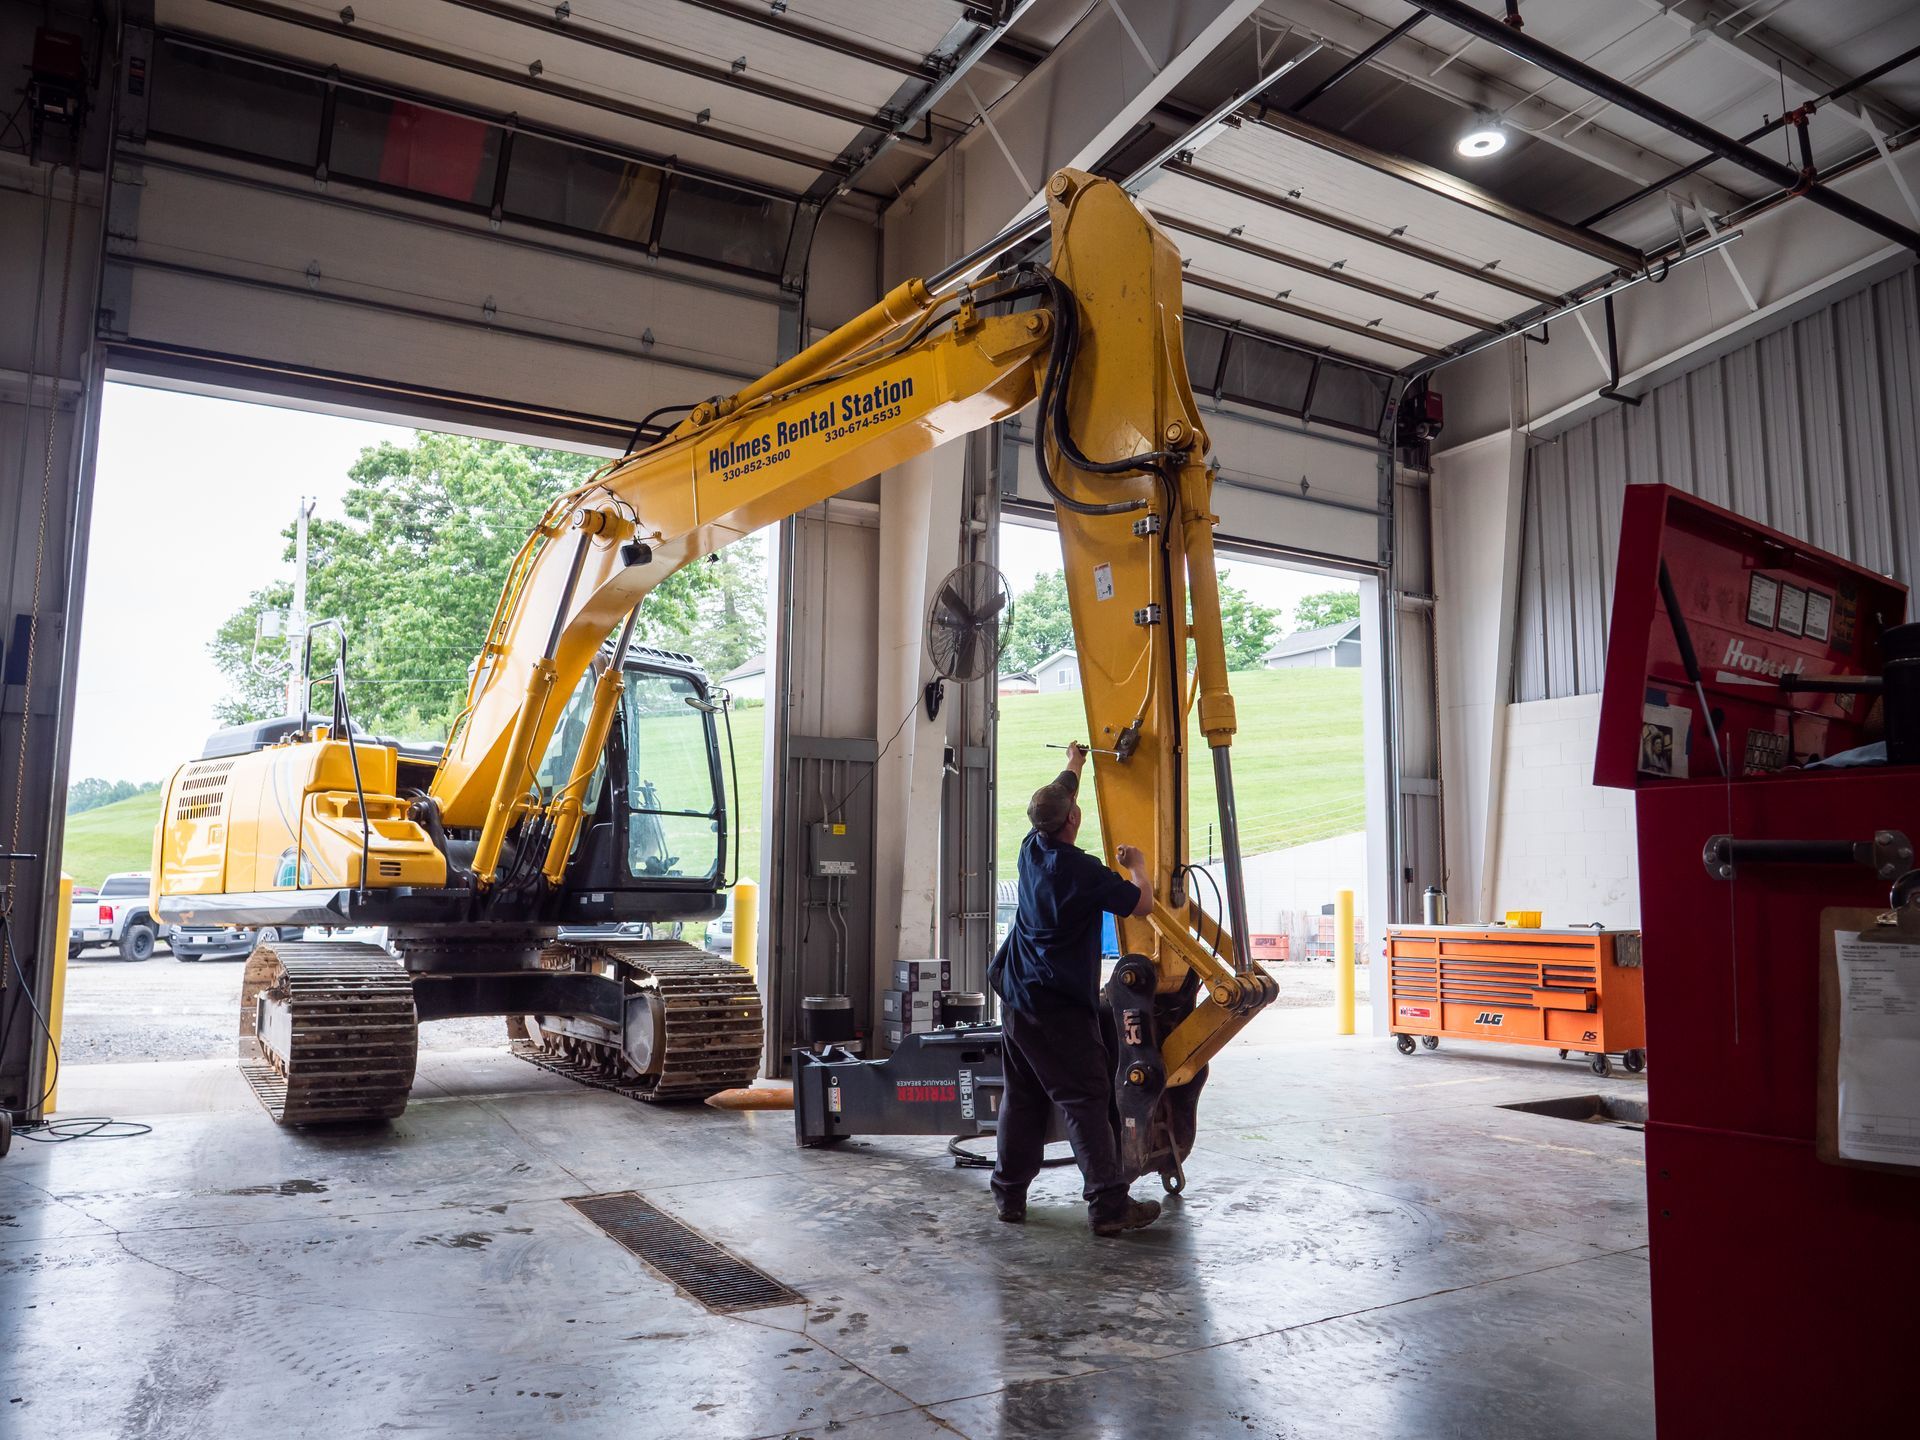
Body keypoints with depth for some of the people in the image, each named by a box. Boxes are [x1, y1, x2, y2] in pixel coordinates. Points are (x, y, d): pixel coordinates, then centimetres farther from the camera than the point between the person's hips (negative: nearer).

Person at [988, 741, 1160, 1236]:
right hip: (1061, 1005, -8)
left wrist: (1073, 765, 42)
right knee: (1087, 1100, -5)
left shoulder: (1032, 850, 5)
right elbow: (1141, 903, -7)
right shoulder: (1083, 871, -16)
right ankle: (1109, 1205, -5)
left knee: (1022, 1096, 14)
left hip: (1016, 995, 8)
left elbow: (1055, 800, 25)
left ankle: (1009, 1195, 19)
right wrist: (1137, 866, 13)